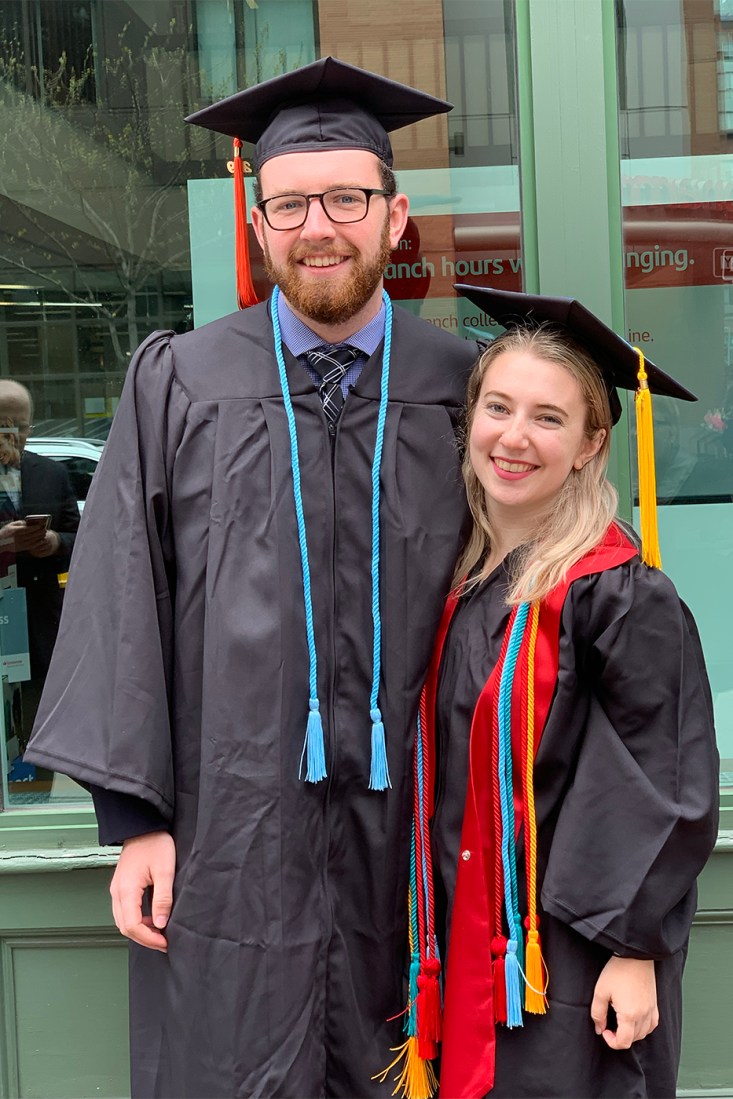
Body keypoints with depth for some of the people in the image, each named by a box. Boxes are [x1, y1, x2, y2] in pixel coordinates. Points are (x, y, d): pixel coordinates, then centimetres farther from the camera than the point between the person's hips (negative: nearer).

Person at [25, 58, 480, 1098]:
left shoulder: (462, 389, 2)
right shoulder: (177, 386, 1)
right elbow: (123, 609, 0)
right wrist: (137, 816, -5)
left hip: (407, 837, 1)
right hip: (229, 837, -1)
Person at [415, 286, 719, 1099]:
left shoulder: (618, 592, -17)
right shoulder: (464, 580, 3)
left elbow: (665, 783, -16)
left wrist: (635, 948, -16)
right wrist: (448, 927, 13)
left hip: (577, 945, -6)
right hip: (474, 934, 6)